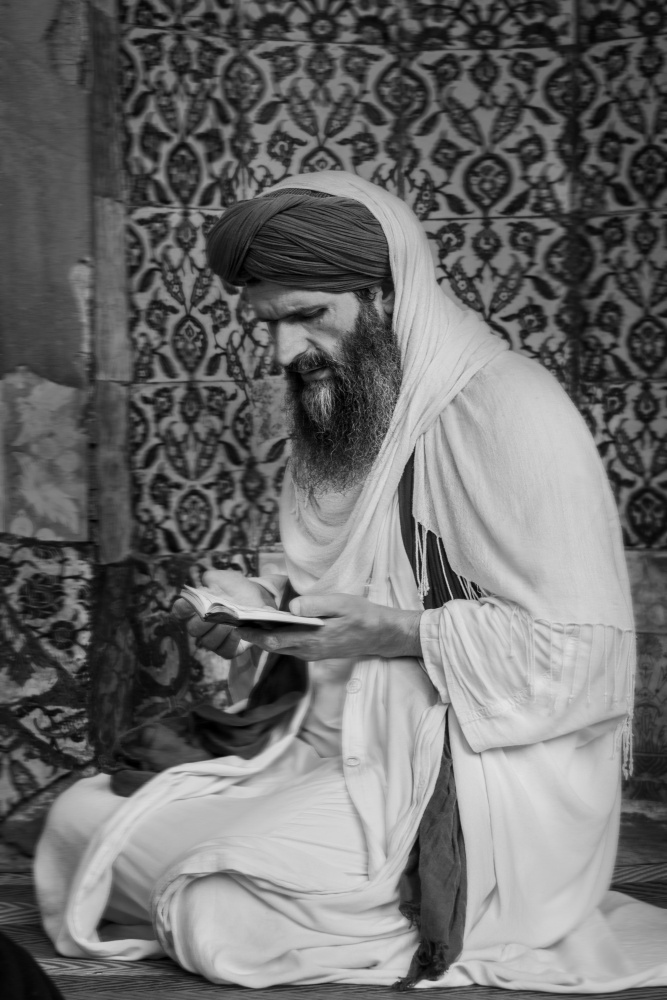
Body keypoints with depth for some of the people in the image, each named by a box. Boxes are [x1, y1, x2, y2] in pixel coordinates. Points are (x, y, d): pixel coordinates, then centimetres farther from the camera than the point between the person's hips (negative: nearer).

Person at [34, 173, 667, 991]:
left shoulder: (509, 411, -16)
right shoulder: (340, 415, 11)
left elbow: (583, 653, -18)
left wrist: (400, 633, -23)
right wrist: (264, 612, -2)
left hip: (471, 785, -8)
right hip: (340, 745, 8)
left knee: (222, 903, -23)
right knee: (80, 816, -3)